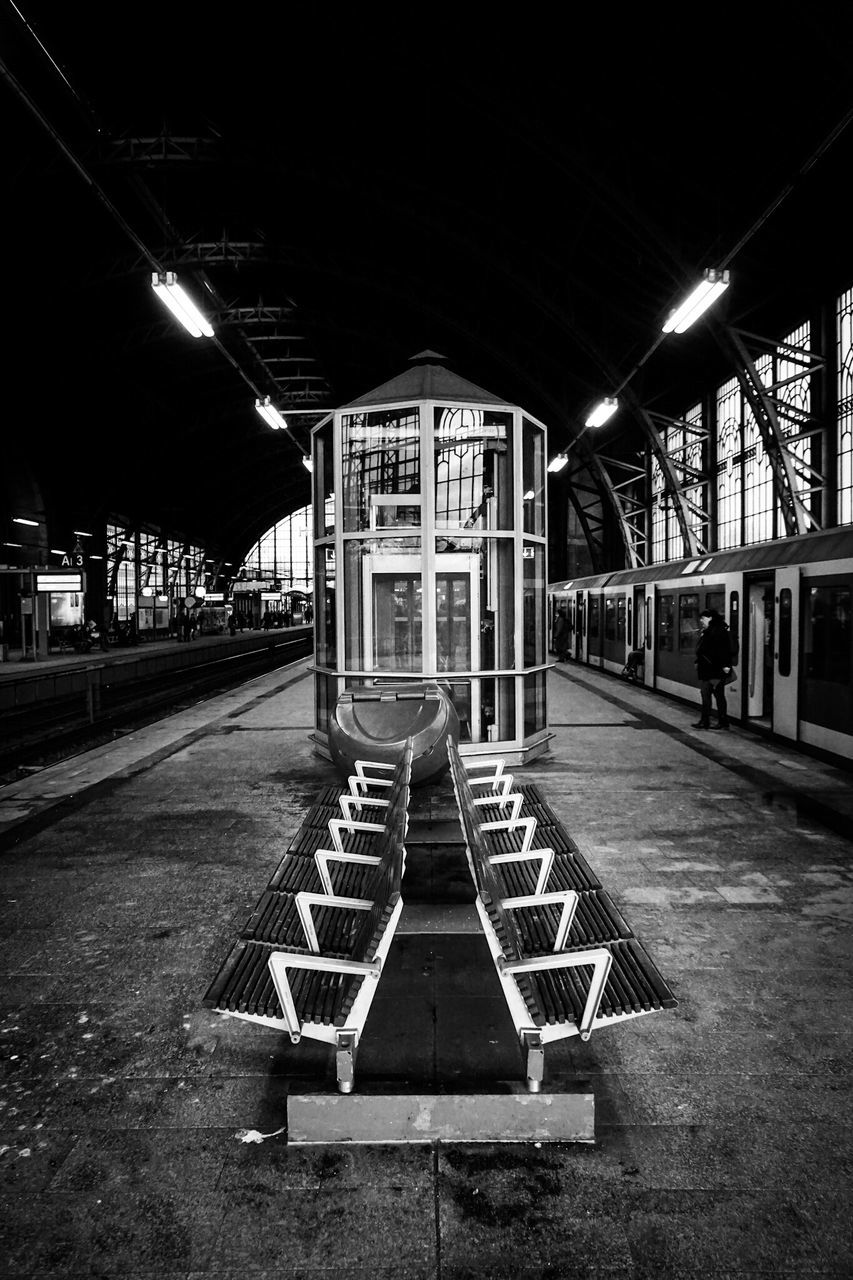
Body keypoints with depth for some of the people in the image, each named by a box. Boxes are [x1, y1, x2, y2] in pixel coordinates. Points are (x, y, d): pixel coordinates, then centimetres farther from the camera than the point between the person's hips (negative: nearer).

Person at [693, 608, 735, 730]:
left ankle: (723, 722, 6)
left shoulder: (719, 631, -13)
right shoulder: (704, 632, 16)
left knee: (719, 695, -2)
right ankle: (704, 721, 14)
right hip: (705, 670, 9)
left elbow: (725, 650, -19)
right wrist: (698, 662, 19)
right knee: (705, 696, 9)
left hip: (716, 671, -9)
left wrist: (725, 665, -24)